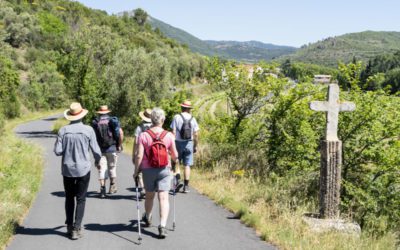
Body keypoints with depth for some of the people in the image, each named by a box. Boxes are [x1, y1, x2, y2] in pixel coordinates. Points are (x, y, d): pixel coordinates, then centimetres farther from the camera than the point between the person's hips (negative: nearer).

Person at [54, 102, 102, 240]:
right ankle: (76, 228, 3)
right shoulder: (88, 130, -10)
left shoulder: (63, 130, -8)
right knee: (81, 199, 7)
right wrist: (97, 160, 14)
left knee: (69, 198, 17)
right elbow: (96, 150, -6)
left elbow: (57, 151, -9)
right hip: (83, 169, -2)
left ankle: (69, 226, 22)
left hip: (67, 169, 2)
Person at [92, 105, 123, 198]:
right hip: (112, 148, 0)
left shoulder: (95, 122, 2)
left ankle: (102, 188, -4)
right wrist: (119, 145, 0)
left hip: (100, 149, 0)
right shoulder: (113, 120, 1)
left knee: (102, 169, 3)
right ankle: (112, 188, 20)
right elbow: (120, 133, -9)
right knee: (112, 168, 14)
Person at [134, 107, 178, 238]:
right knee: (163, 198, -1)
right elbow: (175, 155, -1)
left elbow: (139, 156, -12)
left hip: (148, 170, 1)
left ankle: (147, 218, 45)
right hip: (164, 170, -1)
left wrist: (136, 171, 0)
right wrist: (174, 160, 23)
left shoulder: (143, 135, -10)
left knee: (149, 195, 21)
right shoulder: (169, 135, -8)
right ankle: (162, 226, -12)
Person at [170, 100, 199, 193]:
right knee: (187, 165, 5)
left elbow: (173, 132, -9)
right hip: (189, 143, 2)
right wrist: (195, 146, 11)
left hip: (178, 143, -2)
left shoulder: (176, 117, -4)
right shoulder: (192, 119, 3)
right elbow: (196, 134, 2)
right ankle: (186, 186, 3)